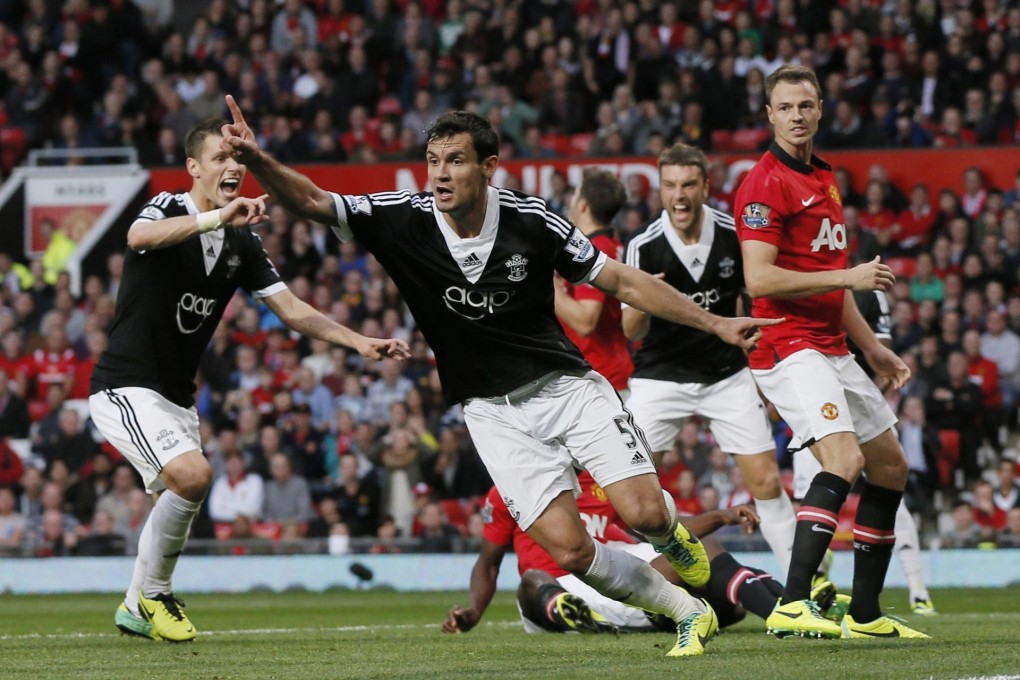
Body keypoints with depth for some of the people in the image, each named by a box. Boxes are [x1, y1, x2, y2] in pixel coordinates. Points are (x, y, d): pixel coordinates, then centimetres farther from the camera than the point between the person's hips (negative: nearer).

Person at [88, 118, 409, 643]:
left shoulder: (242, 243, 5)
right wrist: (218, 216, -53)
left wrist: (359, 342, -8)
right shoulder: (167, 209, -15)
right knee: (192, 474, -25)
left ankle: (137, 608, 36)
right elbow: (140, 236, -40)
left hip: (176, 396, 8)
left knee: (181, 497, 16)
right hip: (126, 387, -8)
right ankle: (153, 595, -6)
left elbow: (292, 309, 5)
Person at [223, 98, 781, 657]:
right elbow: (311, 201, -18)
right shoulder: (403, 220, -11)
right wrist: (255, 159, -38)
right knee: (568, 549, -14)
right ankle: (687, 611, 8)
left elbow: (621, 281, -2)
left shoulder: (530, 222, -12)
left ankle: (673, 535, 24)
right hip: (494, 413, 1)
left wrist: (714, 323, -5)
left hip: (566, 385, -1)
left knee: (645, 513, -16)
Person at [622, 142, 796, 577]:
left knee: (765, 480, -4)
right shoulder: (643, 247, -15)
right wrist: (639, 304, -36)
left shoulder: (735, 234, -11)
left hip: (727, 373, 1)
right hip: (661, 373, -1)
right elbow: (630, 332, -13)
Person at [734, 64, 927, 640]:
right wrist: (849, 276, -19)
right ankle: (792, 606, -33)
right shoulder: (766, 183, -11)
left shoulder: (825, 180, 18)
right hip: (789, 349, -10)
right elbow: (759, 279, -20)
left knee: (891, 466, 13)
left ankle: (866, 613, 20)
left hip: (833, 349, 10)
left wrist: (874, 348, 24)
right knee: (845, 459, -26)